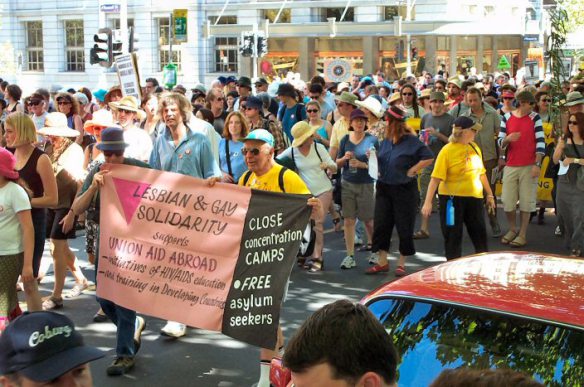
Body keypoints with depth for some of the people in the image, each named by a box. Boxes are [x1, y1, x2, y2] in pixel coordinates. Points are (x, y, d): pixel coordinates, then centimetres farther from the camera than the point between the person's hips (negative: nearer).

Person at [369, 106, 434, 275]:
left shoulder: (410, 141, -12)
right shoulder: (385, 141, 7)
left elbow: (429, 158, -16)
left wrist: (412, 171, -15)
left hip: (405, 190, -6)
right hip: (384, 188, 6)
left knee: (404, 228, 3)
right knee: (380, 225, 4)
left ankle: (401, 264, 16)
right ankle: (382, 262, 14)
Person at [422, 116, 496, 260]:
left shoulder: (474, 147, 6)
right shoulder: (447, 151, -13)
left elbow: (481, 173, 16)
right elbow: (436, 178, -16)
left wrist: (490, 194, 19)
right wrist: (428, 202, -21)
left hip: (474, 197, 5)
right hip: (452, 199, -5)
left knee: (480, 233, 11)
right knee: (453, 236, 3)